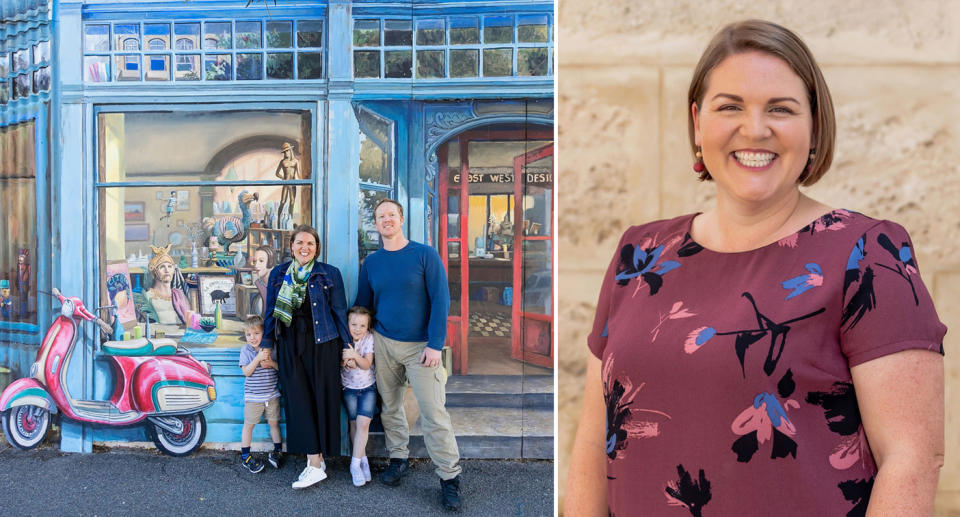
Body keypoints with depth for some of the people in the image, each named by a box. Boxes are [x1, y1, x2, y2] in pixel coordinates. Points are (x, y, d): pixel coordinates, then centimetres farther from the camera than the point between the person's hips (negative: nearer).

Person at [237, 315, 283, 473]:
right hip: (253, 396, -2)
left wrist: (272, 363, -18)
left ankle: (277, 451, 26)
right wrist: (258, 358, -26)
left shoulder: (270, 348, -1)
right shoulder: (246, 350, -7)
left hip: (272, 395, 2)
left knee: (274, 423, 12)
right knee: (249, 425, 6)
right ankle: (245, 456, 17)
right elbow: (246, 372, -16)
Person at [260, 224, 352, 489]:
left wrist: (347, 345, 1)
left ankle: (315, 461, 8)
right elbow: (270, 313, 14)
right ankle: (316, 462, 5)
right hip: (289, 345, 3)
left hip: (322, 344, -2)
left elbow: (340, 311, 3)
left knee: (322, 399, -1)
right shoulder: (278, 274, 10)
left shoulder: (330, 274, 2)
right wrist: (266, 345, 10)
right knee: (298, 400, -1)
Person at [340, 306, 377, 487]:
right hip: (349, 388, 1)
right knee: (354, 423, 0)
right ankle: (363, 460, 13)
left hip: (368, 387, -1)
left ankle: (355, 463, -7)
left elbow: (367, 365, -17)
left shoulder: (369, 339, -13)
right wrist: (345, 361, -27)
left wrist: (355, 355, -35)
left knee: (363, 423, -13)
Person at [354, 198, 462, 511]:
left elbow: (440, 300, -9)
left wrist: (435, 344, -15)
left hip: (420, 346, -4)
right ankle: (398, 459, 31)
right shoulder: (371, 263, 6)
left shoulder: (425, 255, -6)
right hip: (384, 344, 4)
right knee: (390, 407, 12)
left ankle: (450, 476, 5)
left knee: (433, 412, -6)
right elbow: (362, 305, 13)